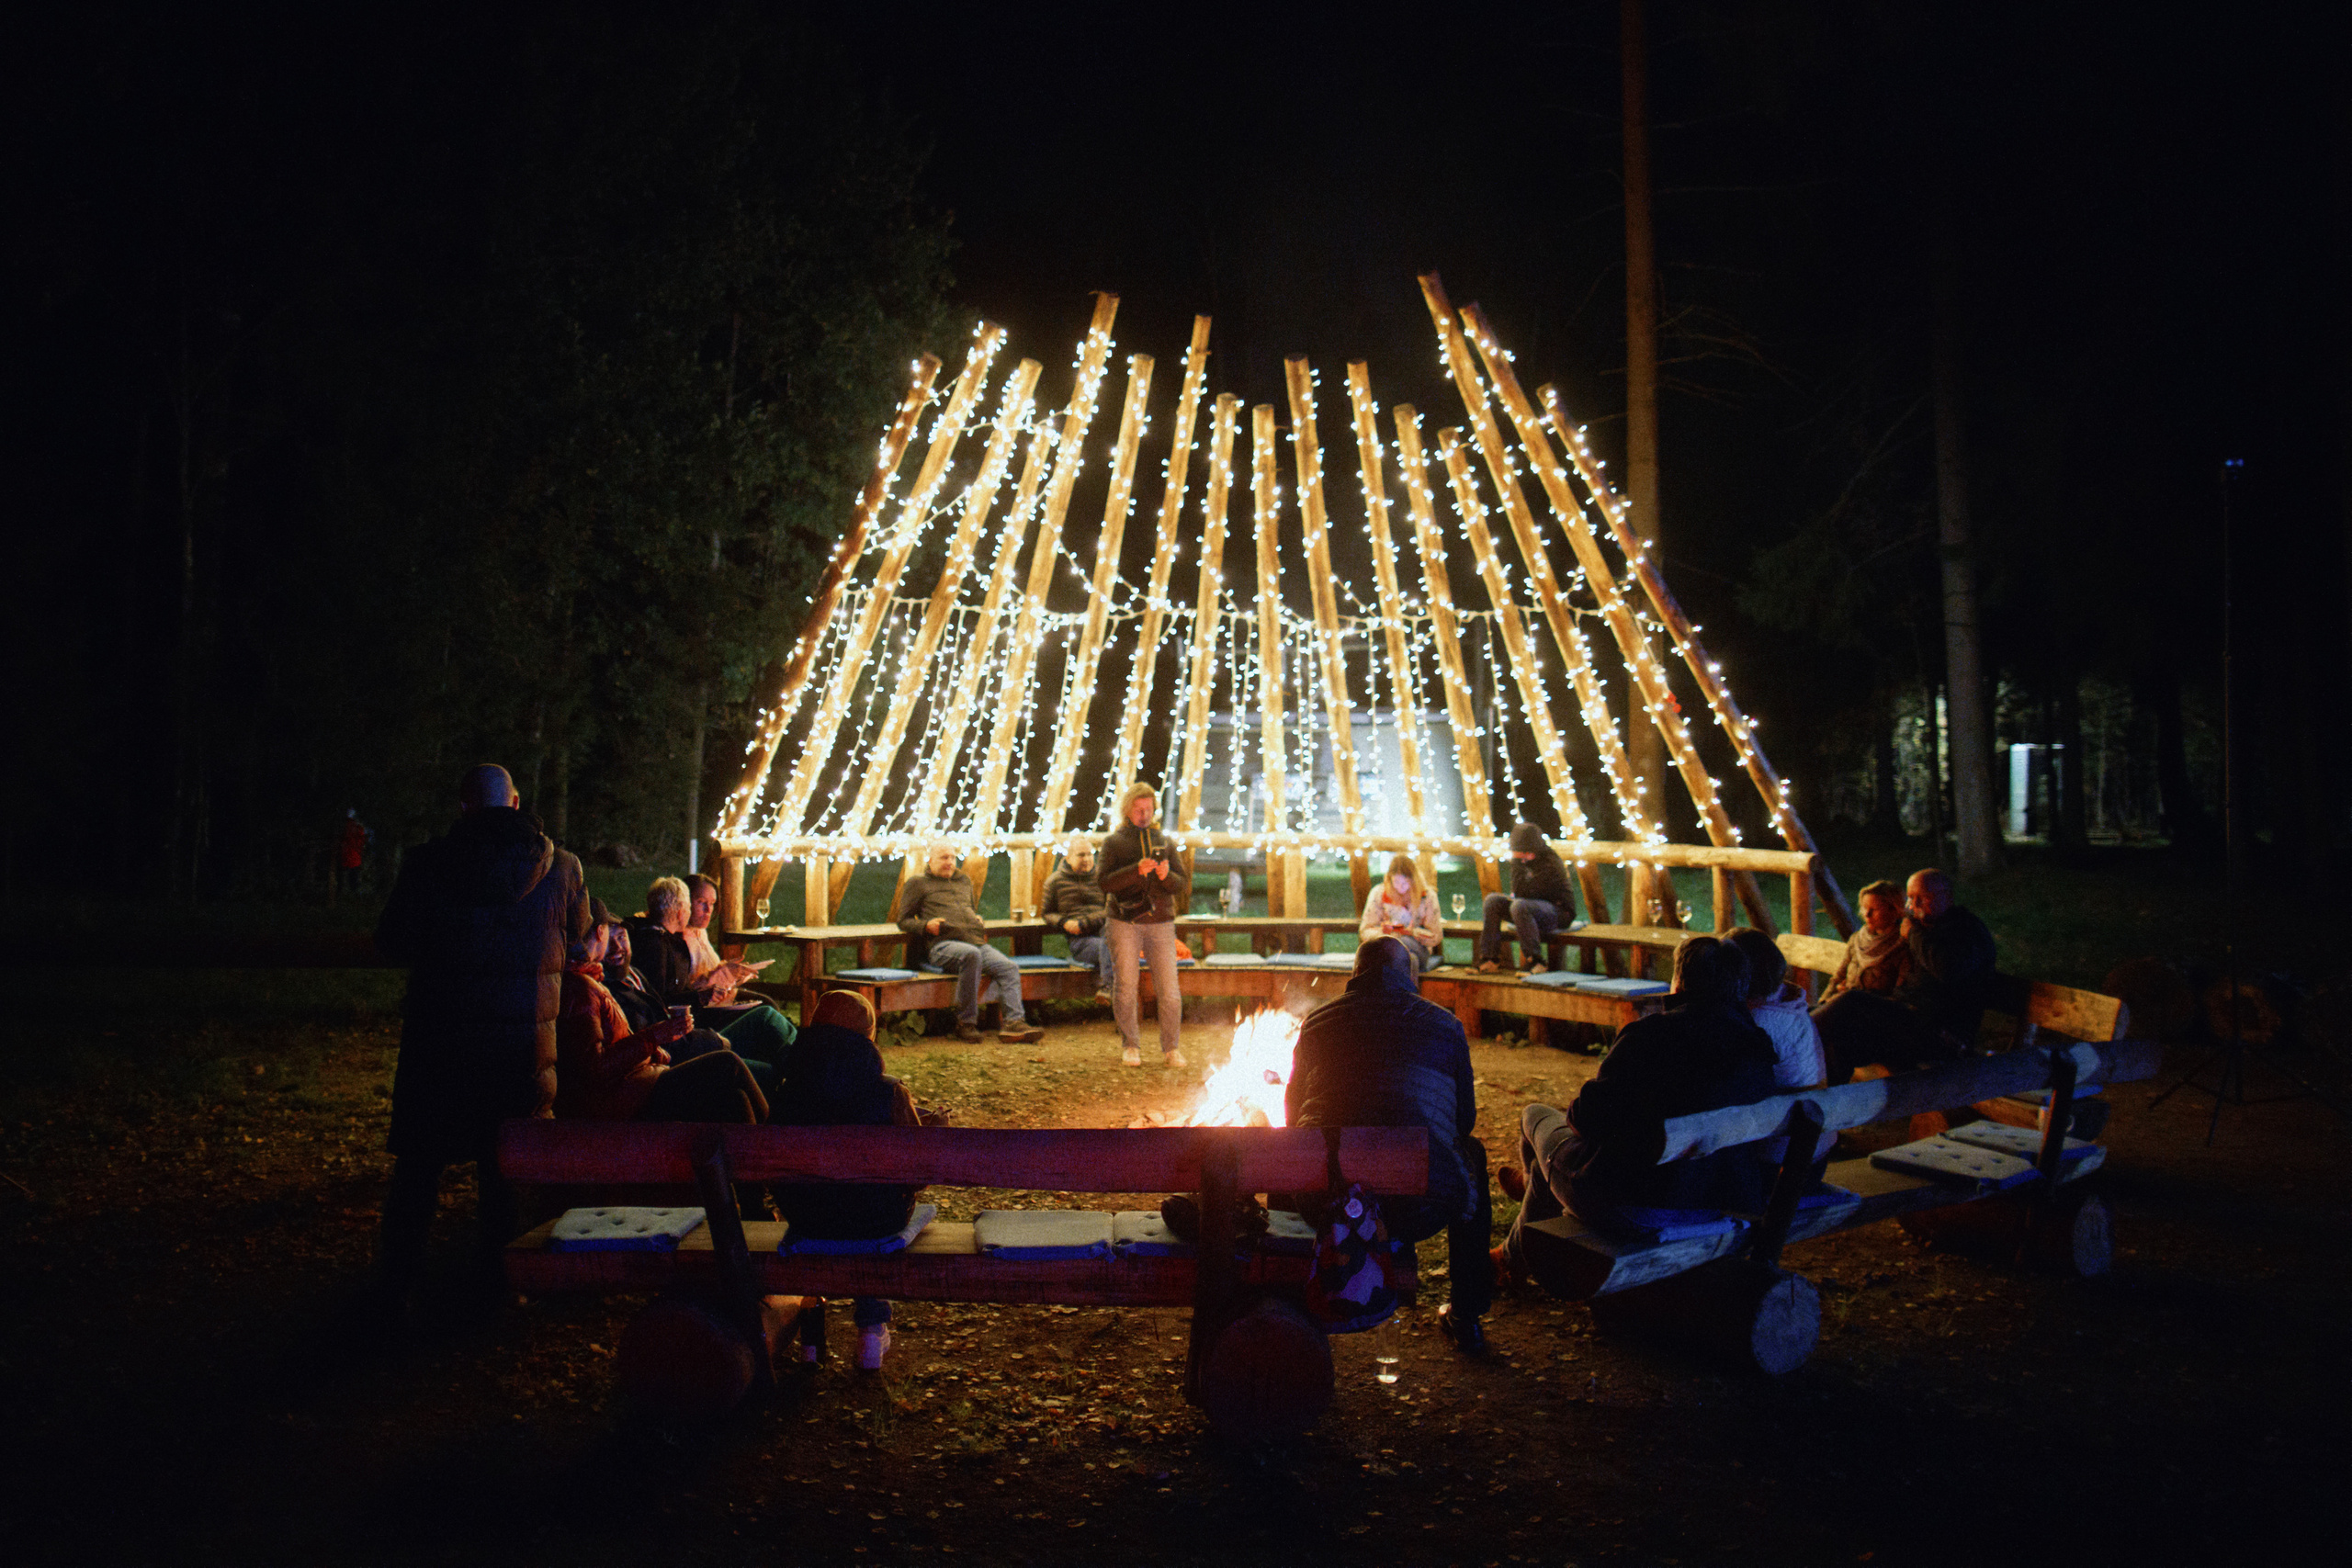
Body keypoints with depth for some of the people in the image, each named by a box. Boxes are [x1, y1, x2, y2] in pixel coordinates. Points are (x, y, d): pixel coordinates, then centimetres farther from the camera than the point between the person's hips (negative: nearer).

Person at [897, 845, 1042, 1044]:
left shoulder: (964, 883, 32)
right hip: (942, 944, -6)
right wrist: (926, 925, -8)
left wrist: (978, 920, 19)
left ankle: (1014, 1021, -30)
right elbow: (903, 921, 12)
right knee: (971, 954, -39)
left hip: (976, 942, 6)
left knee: (1010, 968, -20)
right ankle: (966, 1023, -30)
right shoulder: (917, 884, 16)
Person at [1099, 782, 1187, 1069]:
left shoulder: (1165, 842, 13)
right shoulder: (1113, 843, 6)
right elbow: (1106, 882, -7)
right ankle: (1130, 1045, 16)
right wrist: (1136, 870, -21)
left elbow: (1183, 883, 8)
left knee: (1169, 988, -4)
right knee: (1126, 986, 1)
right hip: (1124, 923, -1)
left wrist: (1166, 876, -14)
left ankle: (1171, 1049, 6)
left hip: (1161, 923, 2)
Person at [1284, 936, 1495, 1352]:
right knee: (1472, 1153, 33)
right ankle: (1466, 1314, 33)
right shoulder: (1443, 1024, 12)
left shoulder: (1318, 1021, 15)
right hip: (1421, 1210, -1)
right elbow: (1465, 1120, 21)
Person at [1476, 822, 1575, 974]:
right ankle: (1490, 959, -7)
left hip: (1559, 911, -9)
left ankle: (1535, 962, -29)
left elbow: (1521, 891, -28)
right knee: (1493, 900, -3)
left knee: (1519, 906, -36)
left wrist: (1517, 862, -24)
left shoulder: (1550, 864, -23)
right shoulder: (1528, 859, 5)